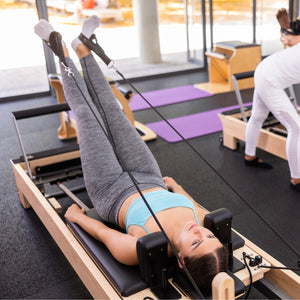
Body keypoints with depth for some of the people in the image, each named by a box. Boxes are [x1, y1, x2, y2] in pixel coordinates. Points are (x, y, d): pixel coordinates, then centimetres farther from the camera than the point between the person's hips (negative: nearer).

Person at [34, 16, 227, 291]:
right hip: (152, 180, 3)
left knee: (87, 116, 5)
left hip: (113, 193, -3)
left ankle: (63, 55, 32)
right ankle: (83, 50, 35)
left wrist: (75, 215, -4)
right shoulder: (209, 226, -31)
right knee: (113, 112, 11)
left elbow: (102, 232, -22)